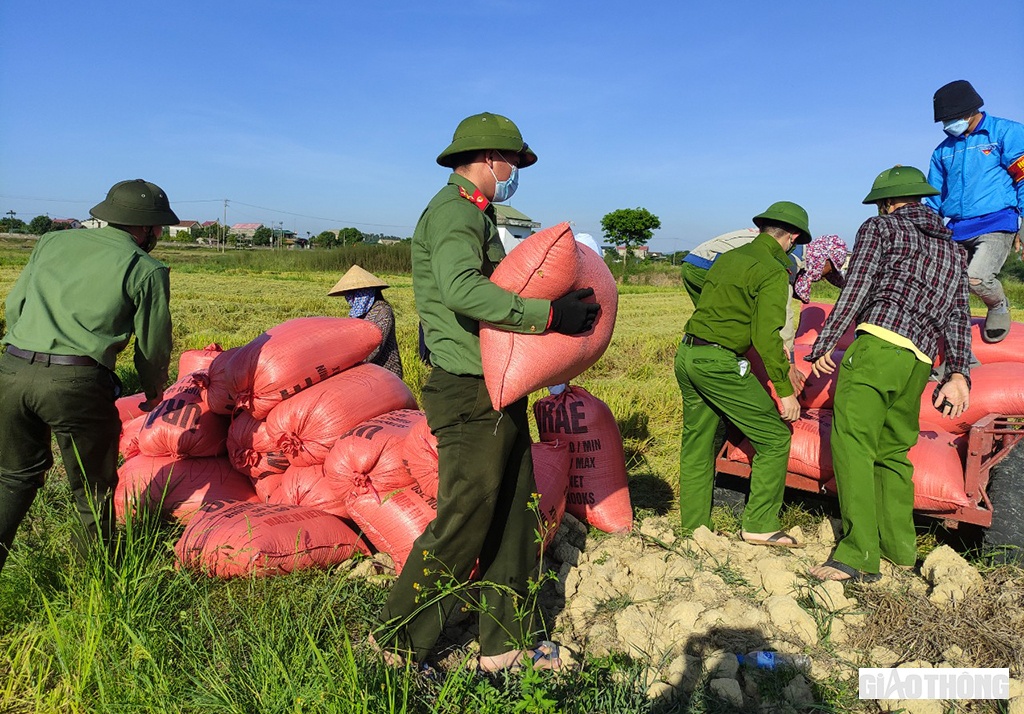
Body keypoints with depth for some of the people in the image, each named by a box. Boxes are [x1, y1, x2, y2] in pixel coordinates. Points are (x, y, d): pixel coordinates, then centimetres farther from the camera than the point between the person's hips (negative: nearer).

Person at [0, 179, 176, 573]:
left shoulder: (53, 241, 17)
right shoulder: (146, 269, 3)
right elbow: (153, 344, 7)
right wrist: (154, 391, 26)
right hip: (78, 383, -5)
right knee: (94, 488, 14)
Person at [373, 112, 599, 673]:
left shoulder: (476, 216, 22)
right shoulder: (452, 211, -12)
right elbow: (462, 289, -30)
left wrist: (562, 299, 13)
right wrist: (548, 313, -27)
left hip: (500, 395, 10)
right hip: (471, 396, -10)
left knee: (513, 518, 14)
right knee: (464, 524, -4)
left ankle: (509, 642, 26)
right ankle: (396, 646, 14)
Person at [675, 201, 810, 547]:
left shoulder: (729, 257, 16)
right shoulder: (773, 271, -8)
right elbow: (767, 335, -15)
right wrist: (785, 390, -11)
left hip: (686, 354, 9)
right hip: (718, 362, -8)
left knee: (697, 444, 15)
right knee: (774, 437, 4)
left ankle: (693, 526, 22)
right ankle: (760, 525, 7)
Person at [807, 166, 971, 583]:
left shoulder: (880, 228, 9)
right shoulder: (952, 250, 27)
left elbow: (856, 292, -4)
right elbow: (957, 318, 17)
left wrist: (823, 345, -4)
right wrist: (959, 376, 10)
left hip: (878, 345, -7)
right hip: (919, 363, 8)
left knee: (853, 444, -13)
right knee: (894, 452, 17)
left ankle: (859, 554, -19)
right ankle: (898, 546, 21)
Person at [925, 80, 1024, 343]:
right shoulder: (944, 150, 17)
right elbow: (935, 198, 23)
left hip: (996, 225, -5)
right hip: (957, 231, 5)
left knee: (977, 277, -27)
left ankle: (999, 308, 9)